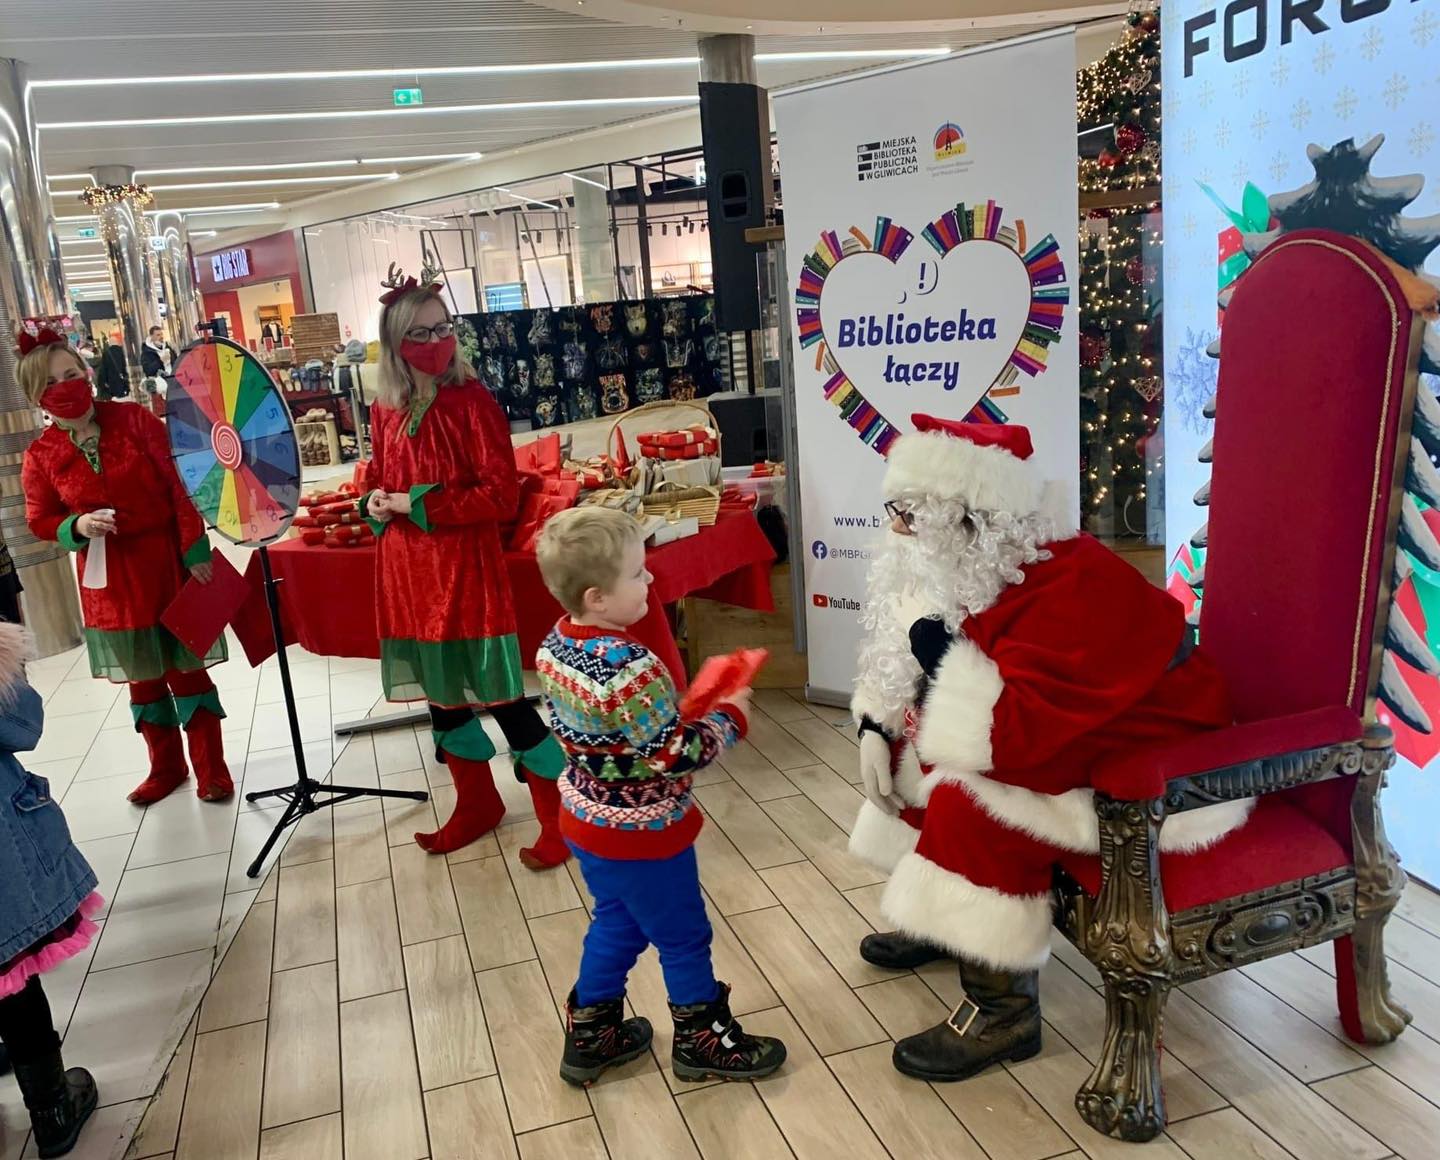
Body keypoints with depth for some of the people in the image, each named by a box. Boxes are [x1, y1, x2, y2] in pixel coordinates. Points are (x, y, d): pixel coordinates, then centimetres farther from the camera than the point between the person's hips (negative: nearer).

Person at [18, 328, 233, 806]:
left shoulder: (134, 420, -7)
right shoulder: (40, 456, -3)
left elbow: (180, 486, -9)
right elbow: (40, 520, 7)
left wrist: (195, 551, -13)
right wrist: (77, 526, -15)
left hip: (168, 562, -2)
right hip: (110, 579, 2)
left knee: (187, 666, 5)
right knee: (143, 676, 13)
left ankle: (212, 768, 16)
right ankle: (165, 767, 30)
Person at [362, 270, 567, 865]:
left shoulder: (471, 401, -10)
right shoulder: (386, 410, 7)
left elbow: (501, 496, -15)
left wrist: (418, 505, -17)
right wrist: (375, 502, -2)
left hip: (464, 568, -6)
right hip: (406, 571, 6)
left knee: (501, 698, -3)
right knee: (440, 693, 17)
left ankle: (562, 819, 12)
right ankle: (477, 804, 36)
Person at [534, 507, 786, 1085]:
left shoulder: (555, 645, -6)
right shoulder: (631, 667, -33)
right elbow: (677, 757, -26)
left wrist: (675, 709, 4)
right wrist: (730, 717, -12)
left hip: (587, 819, 8)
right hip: (640, 832, -8)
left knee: (616, 923, 26)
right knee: (683, 936, 14)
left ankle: (590, 1034, 38)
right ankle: (703, 1040, 33)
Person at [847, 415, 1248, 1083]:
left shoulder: (1074, 593, -33)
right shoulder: (975, 567, -4)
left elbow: (1015, 734, -40)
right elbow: (904, 658, 10)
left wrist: (941, 655, -32)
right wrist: (875, 728, -2)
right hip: (1054, 738, 10)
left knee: (970, 807, -26)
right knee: (920, 748, 8)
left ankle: (1002, 1014, -11)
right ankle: (940, 922, 22)